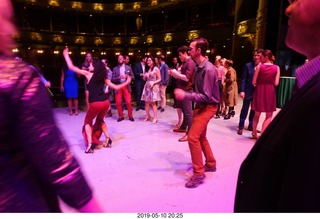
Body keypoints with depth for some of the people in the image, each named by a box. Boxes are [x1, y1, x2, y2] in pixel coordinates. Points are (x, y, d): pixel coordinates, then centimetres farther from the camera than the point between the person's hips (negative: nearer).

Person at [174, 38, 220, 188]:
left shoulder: (208, 69, -23)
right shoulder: (200, 67, 7)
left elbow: (206, 96, -25)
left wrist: (185, 95, -26)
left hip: (208, 107, -10)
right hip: (200, 106, 10)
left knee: (193, 137, -15)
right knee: (201, 137, 18)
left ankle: (198, 174, -1)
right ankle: (211, 164, 37)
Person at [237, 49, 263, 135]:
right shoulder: (248, 65, -4)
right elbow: (243, 79, -5)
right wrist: (242, 91, -12)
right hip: (248, 91, -3)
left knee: (254, 109, 12)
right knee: (245, 109, 3)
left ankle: (251, 125, 27)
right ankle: (241, 127, 11)